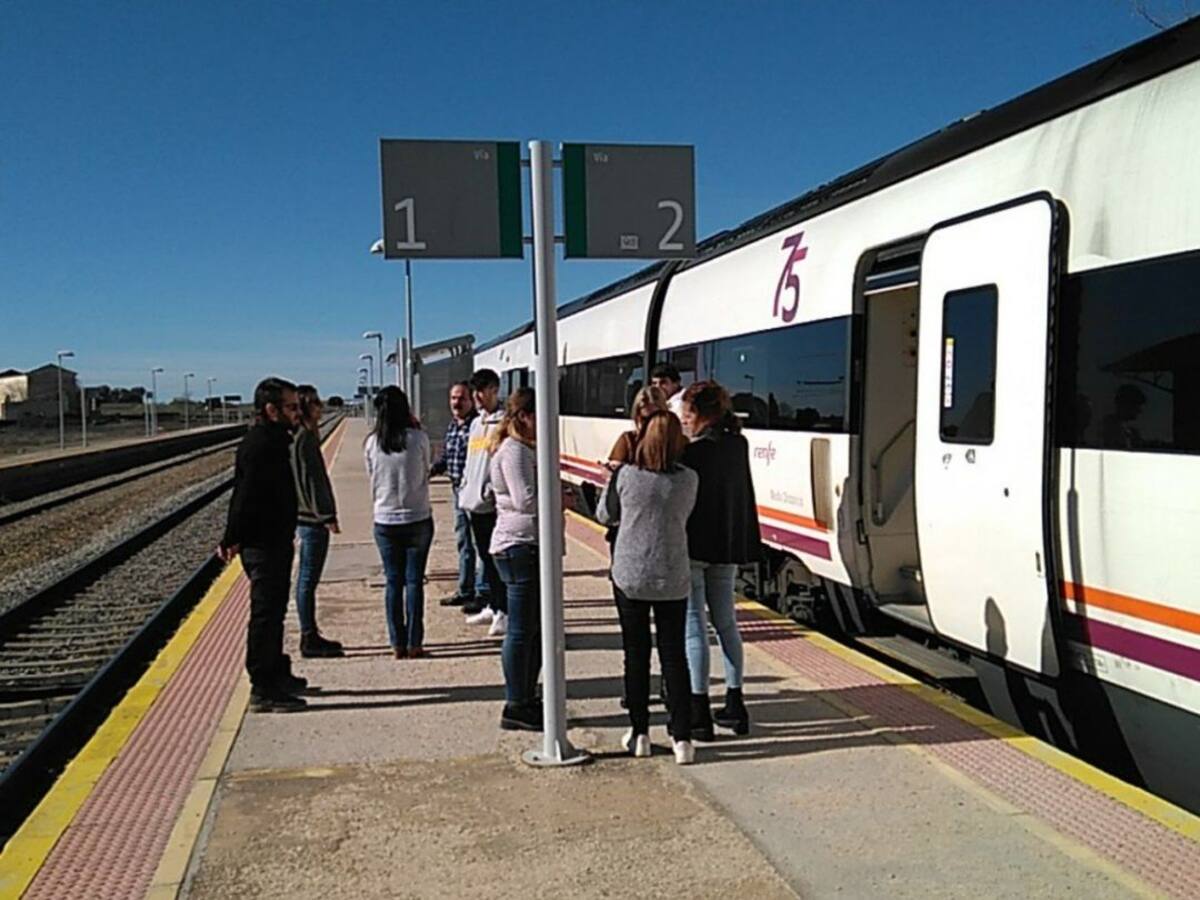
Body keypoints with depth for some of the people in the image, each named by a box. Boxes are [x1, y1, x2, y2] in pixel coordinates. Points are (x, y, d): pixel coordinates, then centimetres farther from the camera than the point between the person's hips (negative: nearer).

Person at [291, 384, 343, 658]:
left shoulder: (306, 436, 14)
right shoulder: (303, 438, -15)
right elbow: (308, 480, -20)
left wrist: (326, 514, 18)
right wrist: (325, 516, -18)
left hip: (311, 519, 10)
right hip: (312, 519, -10)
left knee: (307, 579, 14)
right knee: (308, 579, -3)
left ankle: (310, 636, 22)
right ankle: (309, 640, 3)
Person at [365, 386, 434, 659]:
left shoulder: (372, 443, -4)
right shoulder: (418, 438, -10)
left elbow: (373, 479, 6)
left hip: (385, 521, 2)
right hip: (418, 519, -2)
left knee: (393, 581, 9)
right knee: (414, 580, 6)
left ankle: (398, 643, 12)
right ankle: (413, 643, 8)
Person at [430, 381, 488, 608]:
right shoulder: (451, 427, 12)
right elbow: (444, 457, 21)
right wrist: (430, 470, 5)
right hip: (458, 491, 9)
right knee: (463, 542, 17)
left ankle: (482, 592, 7)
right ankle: (465, 591, 28)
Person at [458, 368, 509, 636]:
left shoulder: (502, 423, -10)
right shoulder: (476, 423, 17)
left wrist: (492, 490, -20)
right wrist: (464, 488, 14)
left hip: (492, 503, -8)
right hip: (474, 502, 8)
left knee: (497, 558, -5)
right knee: (486, 557, 15)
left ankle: (504, 612, 1)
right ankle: (493, 606, 26)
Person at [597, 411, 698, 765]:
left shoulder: (625, 476, -10)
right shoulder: (689, 479, -8)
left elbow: (605, 514, 4)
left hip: (629, 576, -1)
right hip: (673, 579, 1)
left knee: (636, 654, 11)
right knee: (674, 654, 7)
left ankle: (639, 733, 17)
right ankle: (682, 738, 6)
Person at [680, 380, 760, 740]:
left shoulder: (692, 452, -17)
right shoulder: (738, 446, 4)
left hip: (692, 547, -7)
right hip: (728, 548, 7)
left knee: (693, 626, 0)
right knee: (725, 622, 17)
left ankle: (699, 713, 3)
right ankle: (735, 706, 22)